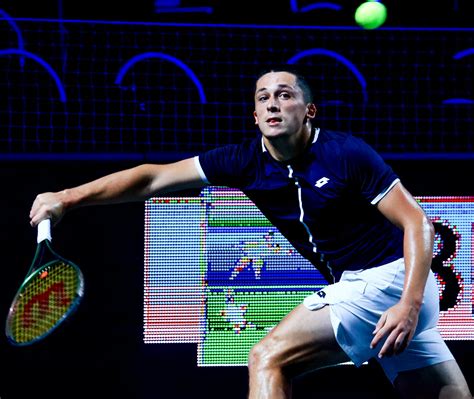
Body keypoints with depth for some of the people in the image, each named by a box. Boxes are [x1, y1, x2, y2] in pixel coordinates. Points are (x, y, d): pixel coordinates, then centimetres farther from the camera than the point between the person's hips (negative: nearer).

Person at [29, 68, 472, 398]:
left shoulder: (346, 153, -15)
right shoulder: (246, 161, 1)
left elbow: (416, 221, -15)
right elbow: (155, 178, -1)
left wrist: (409, 304, -26)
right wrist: (67, 198, -7)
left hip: (390, 278, -7)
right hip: (357, 284, 7)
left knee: (269, 358, -14)